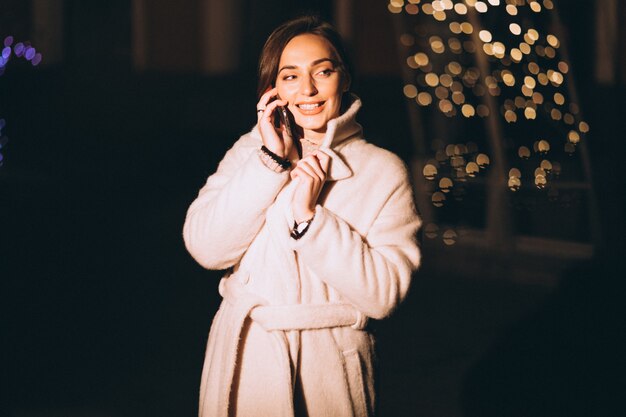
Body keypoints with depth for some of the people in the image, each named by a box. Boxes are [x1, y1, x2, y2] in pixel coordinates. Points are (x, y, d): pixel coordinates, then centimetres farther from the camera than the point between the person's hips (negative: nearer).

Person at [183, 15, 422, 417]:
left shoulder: (383, 171, -5)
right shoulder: (250, 151, 3)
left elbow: (384, 293, -14)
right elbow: (205, 247, -11)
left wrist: (309, 217, -20)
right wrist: (271, 160, -14)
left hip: (331, 368, -2)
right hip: (244, 358, 2)